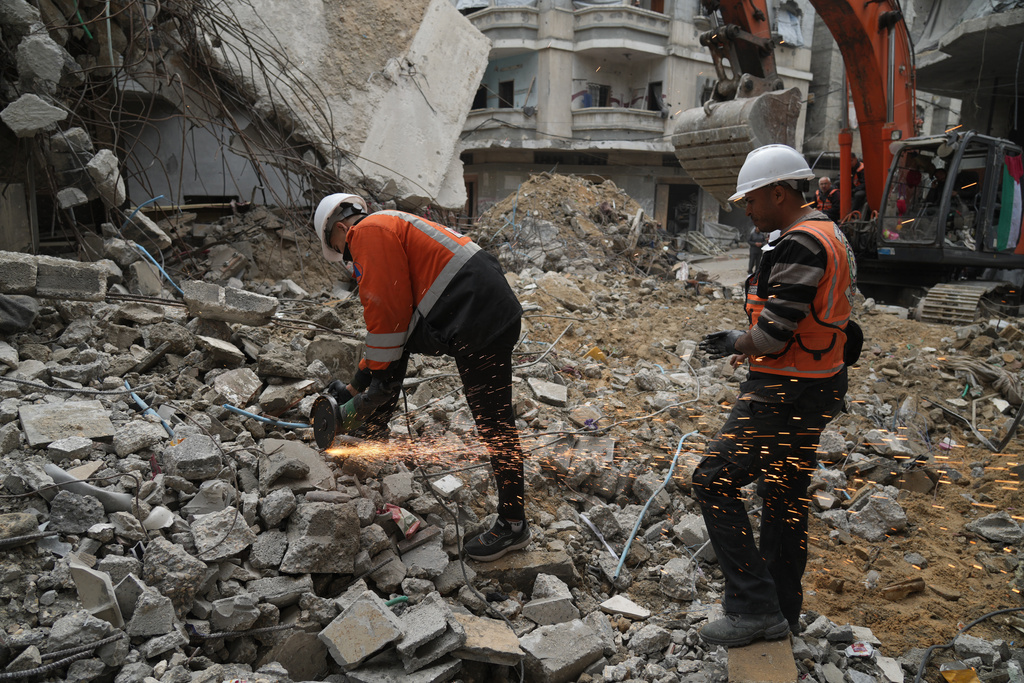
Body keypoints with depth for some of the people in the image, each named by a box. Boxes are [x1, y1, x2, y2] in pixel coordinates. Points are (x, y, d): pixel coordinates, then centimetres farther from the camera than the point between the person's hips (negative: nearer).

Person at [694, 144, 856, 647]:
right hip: (820, 384, 11)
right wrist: (750, 345, 13)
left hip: (785, 393, -11)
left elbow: (773, 335, -25)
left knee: (714, 481, -4)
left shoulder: (800, 244, -20)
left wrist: (736, 342, -5)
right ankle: (782, 610, 31)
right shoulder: (829, 235, 13)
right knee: (786, 494, 18)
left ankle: (754, 606, 0)